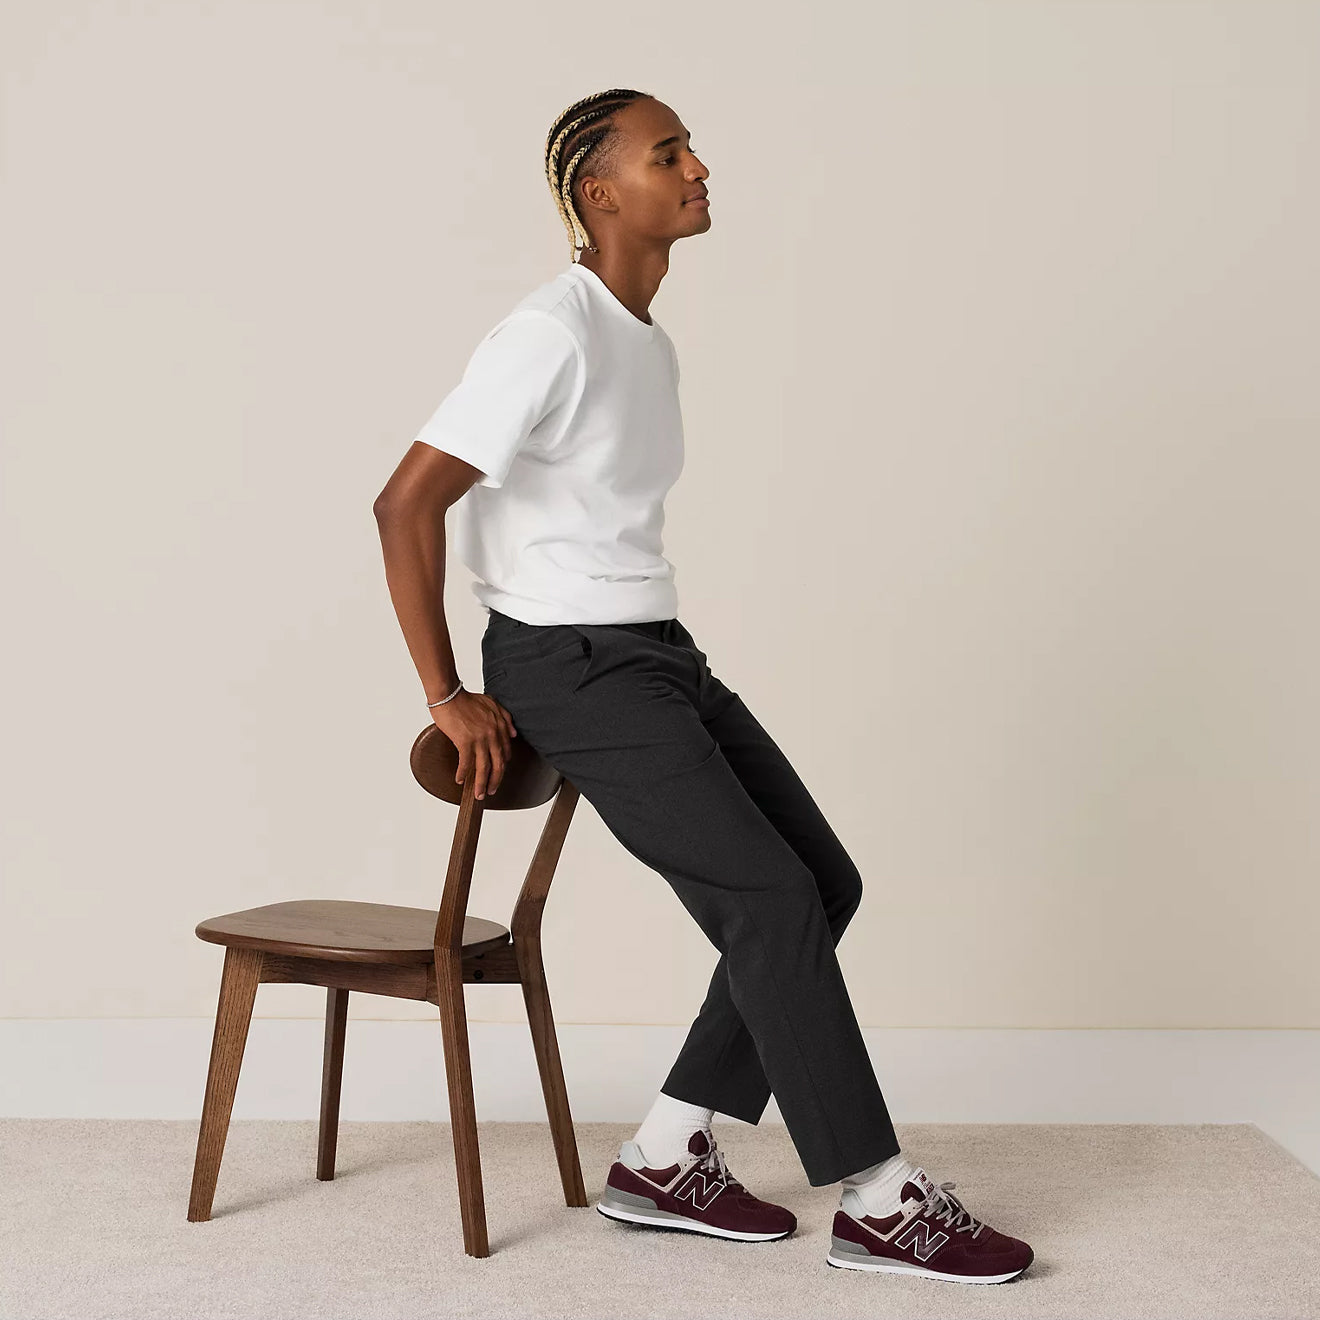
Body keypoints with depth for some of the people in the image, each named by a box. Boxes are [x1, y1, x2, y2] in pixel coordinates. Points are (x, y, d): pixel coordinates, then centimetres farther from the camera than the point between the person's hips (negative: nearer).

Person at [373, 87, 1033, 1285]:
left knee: (826, 882, 4)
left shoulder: (651, 343, 13)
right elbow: (407, 503, -19)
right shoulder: (552, 335, -16)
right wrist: (449, 699, -16)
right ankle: (878, 1201, -1)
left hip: (659, 650, 10)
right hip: (569, 668, -9)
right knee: (771, 898, -13)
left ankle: (666, 1161, 11)